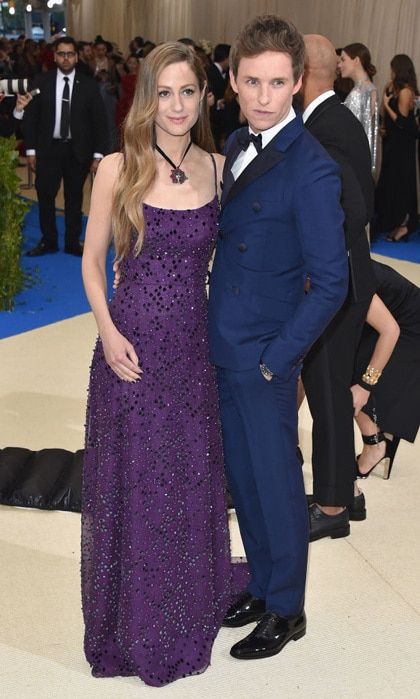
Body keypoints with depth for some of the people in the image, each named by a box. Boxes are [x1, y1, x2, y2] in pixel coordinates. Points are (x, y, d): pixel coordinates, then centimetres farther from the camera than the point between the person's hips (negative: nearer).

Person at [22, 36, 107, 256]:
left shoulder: (88, 85, -1)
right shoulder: (42, 82, 0)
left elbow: (99, 121, 1)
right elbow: (30, 116, 2)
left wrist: (98, 154, -4)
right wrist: (31, 149, -3)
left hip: (77, 151, 0)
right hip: (48, 148, 0)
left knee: (74, 197, 10)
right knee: (45, 195, 2)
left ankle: (72, 242, 22)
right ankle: (48, 241, 18)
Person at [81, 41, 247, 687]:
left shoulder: (218, 170, 2)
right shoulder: (117, 170, -5)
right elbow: (93, 261, 2)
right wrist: (108, 332, -11)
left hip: (195, 347, 2)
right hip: (132, 348, -2)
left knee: (192, 481, 13)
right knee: (133, 483, 9)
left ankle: (188, 614, 38)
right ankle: (135, 620, 31)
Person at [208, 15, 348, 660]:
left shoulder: (311, 170, -19)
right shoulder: (236, 146, 6)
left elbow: (331, 282, -18)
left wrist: (276, 357, -16)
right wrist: (215, 327, 10)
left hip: (264, 358, -7)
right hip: (224, 348, 7)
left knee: (275, 482, 8)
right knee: (240, 475, 19)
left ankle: (286, 610, 28)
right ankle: (262, 585, 39)